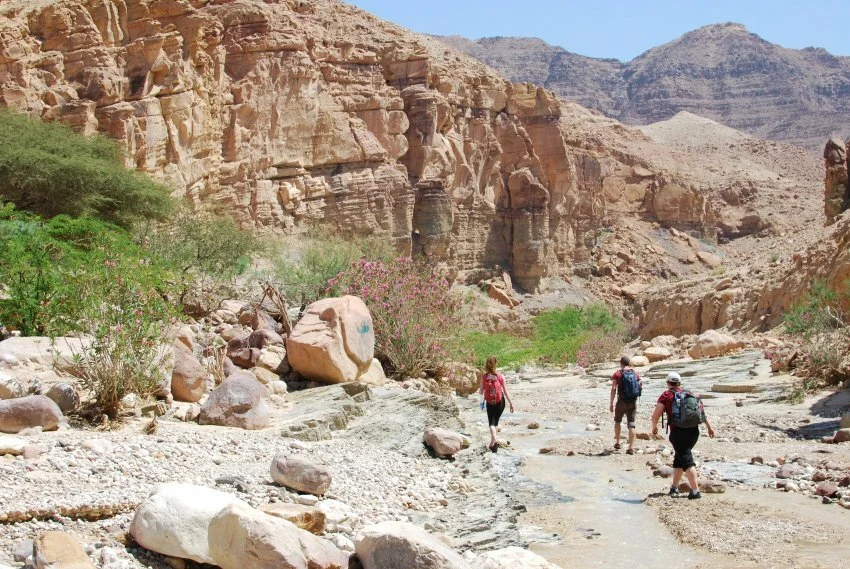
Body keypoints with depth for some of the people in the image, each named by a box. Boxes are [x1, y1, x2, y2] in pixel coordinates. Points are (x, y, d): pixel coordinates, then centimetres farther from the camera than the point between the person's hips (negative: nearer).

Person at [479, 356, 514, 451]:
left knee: (491, 423, 4)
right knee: (495, 421, 17)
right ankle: (492, 442, 19)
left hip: (489, 403, -1)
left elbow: (481, 391, -4)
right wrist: (511, 403, 1)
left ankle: (494, 440, -19)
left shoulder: (484, 377, -9)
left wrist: (478, 390, 20)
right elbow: (505, 391, -7)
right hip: (500, 402, 1)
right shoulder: (500, 376, -10)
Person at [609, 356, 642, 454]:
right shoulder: (635, 373, 5)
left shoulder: (618, 374, -5)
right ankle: (631, 448, -2)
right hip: (633, 402, 2)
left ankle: (617, 443, 23)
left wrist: (611, 403, -8)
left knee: (617, 421, 20)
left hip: (622, 402, -2)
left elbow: (613, 388, -10)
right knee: (631, 424, 3)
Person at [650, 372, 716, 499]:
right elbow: (701, 411, 13)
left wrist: (654, 427, 19)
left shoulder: (666, 395, 3)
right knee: (678, 458, 21)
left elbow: (655, 416, 0)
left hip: (678, 432, -6)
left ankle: (695, 491, -18)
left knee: (687, 461, -8)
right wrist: (709, 427, 15)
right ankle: (674, 487, 28)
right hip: (694, 430, 6)